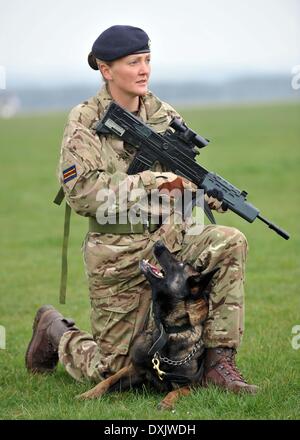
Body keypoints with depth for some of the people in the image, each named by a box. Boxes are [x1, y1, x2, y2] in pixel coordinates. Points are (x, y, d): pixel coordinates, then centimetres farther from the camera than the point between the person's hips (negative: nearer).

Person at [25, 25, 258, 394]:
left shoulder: (165, 117, 6)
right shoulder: (84, 122, -9)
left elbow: (185, 180, 12)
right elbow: (81, 194, -17)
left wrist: (215, 195, -11)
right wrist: (150, 181, -21)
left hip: (169, 239, 4)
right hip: (117, 257, -4)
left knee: (230, 243, -23)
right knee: (107, 371, 0)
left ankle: (218, 360, -15)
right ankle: (56, 329, 34)